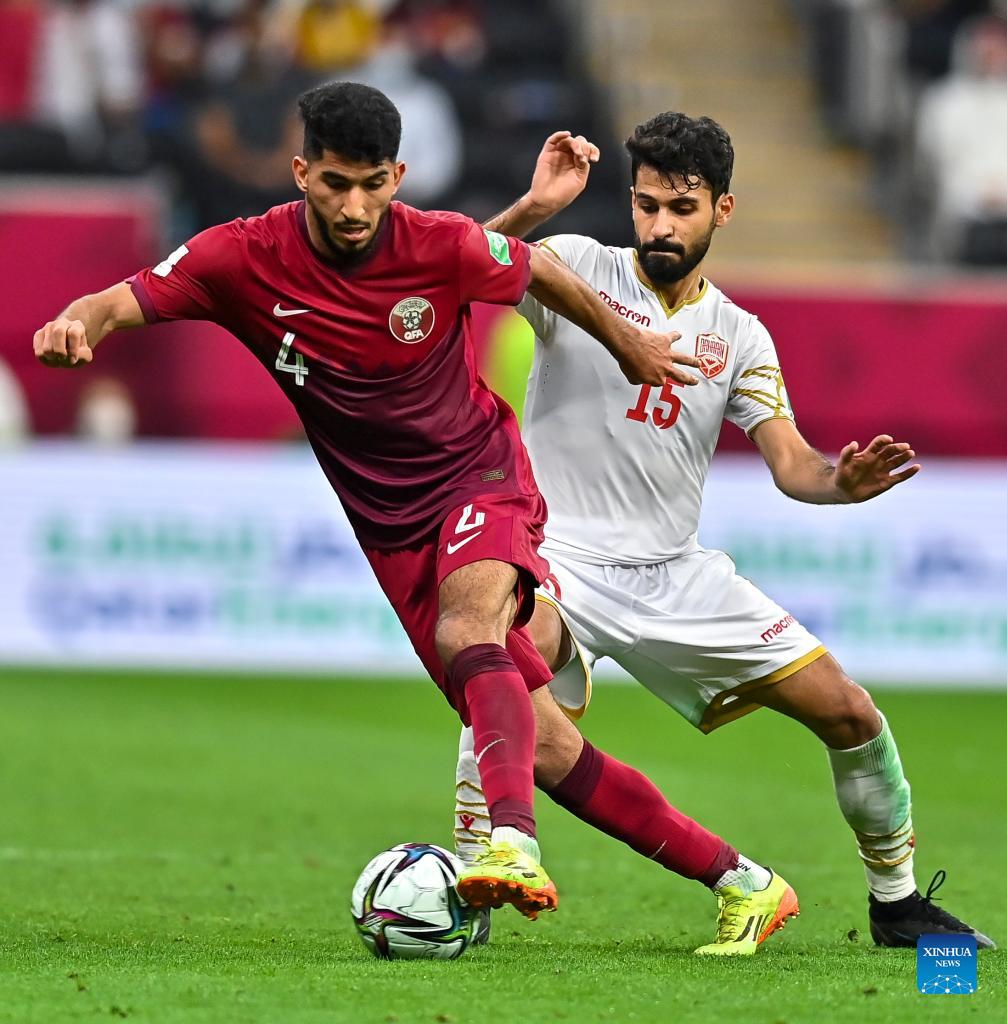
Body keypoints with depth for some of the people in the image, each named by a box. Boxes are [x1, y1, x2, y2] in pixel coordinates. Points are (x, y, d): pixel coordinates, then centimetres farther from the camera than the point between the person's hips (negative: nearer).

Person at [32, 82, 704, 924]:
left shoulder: (443, 247, -16)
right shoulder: (246, 259, -15)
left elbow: (540, 273, 4)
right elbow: (123, 302, -21)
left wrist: (629, 343, 18)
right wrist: (78, 324, -45)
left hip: (481, 479, -3)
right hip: (387, 522, 3)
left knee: (466, 635, -33)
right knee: (534, 727, 6)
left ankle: (515, 846, -49)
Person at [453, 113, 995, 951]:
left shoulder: (739, 337, 7)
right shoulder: (576, 267, -3)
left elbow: (790, 462, -2)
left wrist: (844, 481, -25)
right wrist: (531, 210, -34)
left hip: (678, 576, 4)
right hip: (562, 558, -4)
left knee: (848, 712, 2)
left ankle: (898, 902, 22)